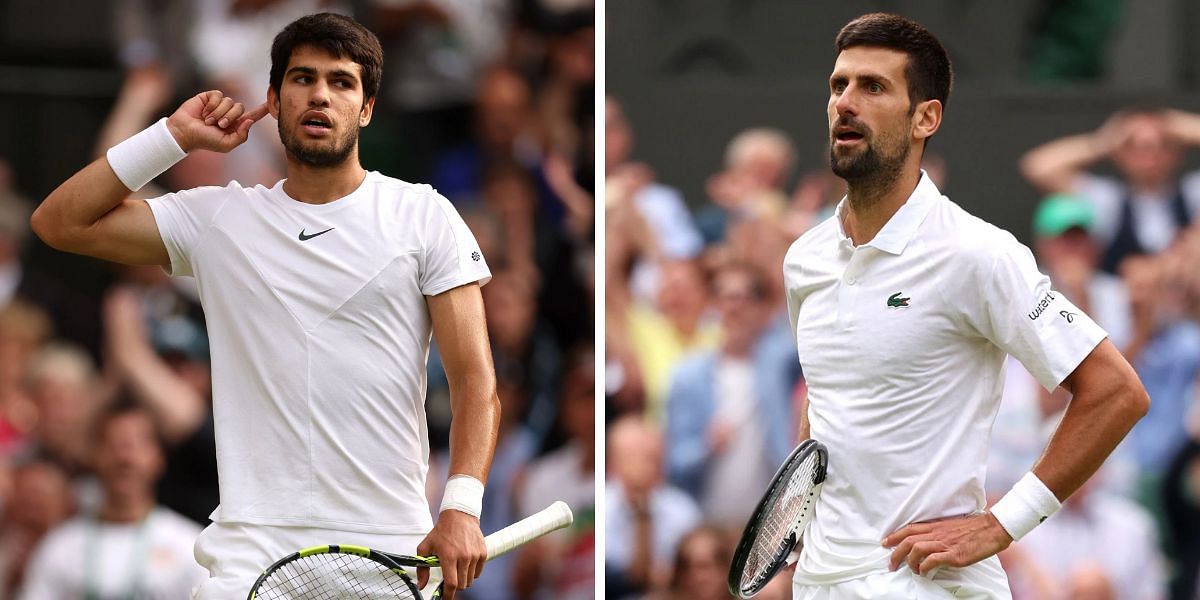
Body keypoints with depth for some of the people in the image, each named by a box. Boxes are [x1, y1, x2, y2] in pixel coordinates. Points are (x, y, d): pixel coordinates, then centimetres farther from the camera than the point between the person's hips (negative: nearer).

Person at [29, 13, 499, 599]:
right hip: (254, 546, 0)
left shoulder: (424, 216, 7)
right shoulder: (218, 217, 12)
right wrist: (175, 136, 5)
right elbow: (59, 222, 9)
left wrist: (461, 508, -14)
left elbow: (475, 379, 1)